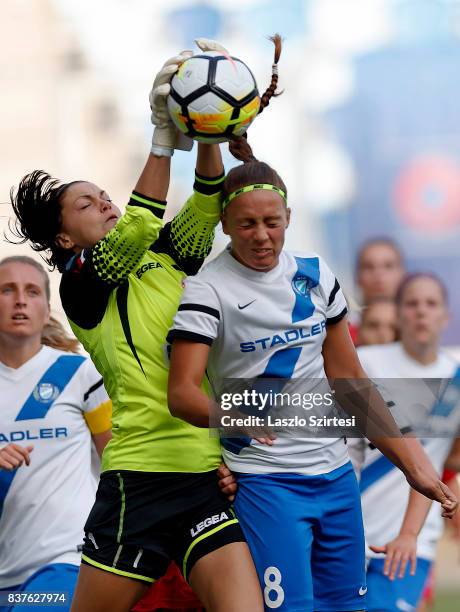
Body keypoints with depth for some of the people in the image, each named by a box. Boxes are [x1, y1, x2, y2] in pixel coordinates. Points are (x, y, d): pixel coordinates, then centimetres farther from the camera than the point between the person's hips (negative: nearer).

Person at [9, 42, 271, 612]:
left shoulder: (165, 259, 18)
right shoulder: (79, 284, 2)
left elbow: (205, 205, 5)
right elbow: (132, 234, -15)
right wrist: (163, 136, -19)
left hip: (211, 473, 5)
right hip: (142, 478, -5)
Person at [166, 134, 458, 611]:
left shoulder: (314, 275, 8)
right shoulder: (208, 289, -9)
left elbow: (349, 380, 14)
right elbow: (181, 392, -19)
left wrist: (411, 460, 12)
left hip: (335, 475, 6)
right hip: (264, 481, -6)